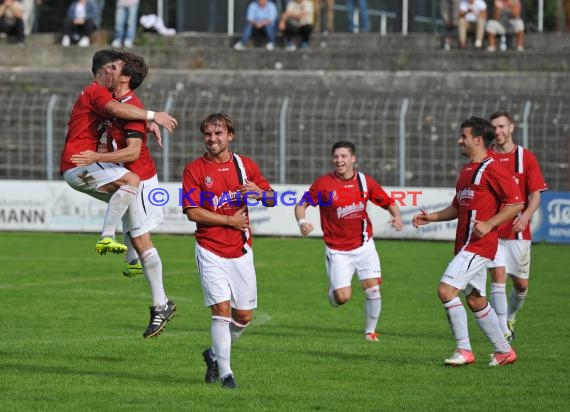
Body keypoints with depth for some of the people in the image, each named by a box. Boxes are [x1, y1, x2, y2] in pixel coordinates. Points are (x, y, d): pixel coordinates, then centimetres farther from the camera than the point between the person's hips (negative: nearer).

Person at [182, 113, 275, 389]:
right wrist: (230, 221, -11)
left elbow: (272, 199, 11)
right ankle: (225, 373, -5)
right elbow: (192, 212, -11)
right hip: (211, 251, -4)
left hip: (241, 252, 4)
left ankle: (215, 354, 30)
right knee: (222, 310, -13)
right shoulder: (194, 169, -4)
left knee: (244, 316, 5)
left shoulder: (246, 165, 7)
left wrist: (259, 192, -13)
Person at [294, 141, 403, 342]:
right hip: (337, 250, -2)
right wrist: (302, 222, -23)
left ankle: (370, 331, 14)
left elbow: (389, 203, 7)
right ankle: (332, 291, 28)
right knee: (342, 297, -10)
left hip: (363, 245, 2)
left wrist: (396, 216, -13)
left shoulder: (365, 182, -2)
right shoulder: (323, 184, -9)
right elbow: (302, 205, -3)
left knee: (373, 290, -7)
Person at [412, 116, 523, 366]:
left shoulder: (491, 169, -11)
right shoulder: (466, 170, 18)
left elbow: (516, 203, -14)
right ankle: (504, 351, 22)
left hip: (478, 245, -10)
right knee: (475, 300, 13)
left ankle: (464, 350, -11)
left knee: (446, 290, -17)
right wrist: (432, 217, 13)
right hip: (466, 245, 10)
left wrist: (489, 224, -21)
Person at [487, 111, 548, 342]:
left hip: (518, 230, 1)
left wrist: (526, 215, -19)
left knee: (521, 284, 7)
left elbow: (536, 194, 0)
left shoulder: (526, 157, 3)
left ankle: (509, 318, 35)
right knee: (498, 277, -13)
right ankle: (504, 332, -13)